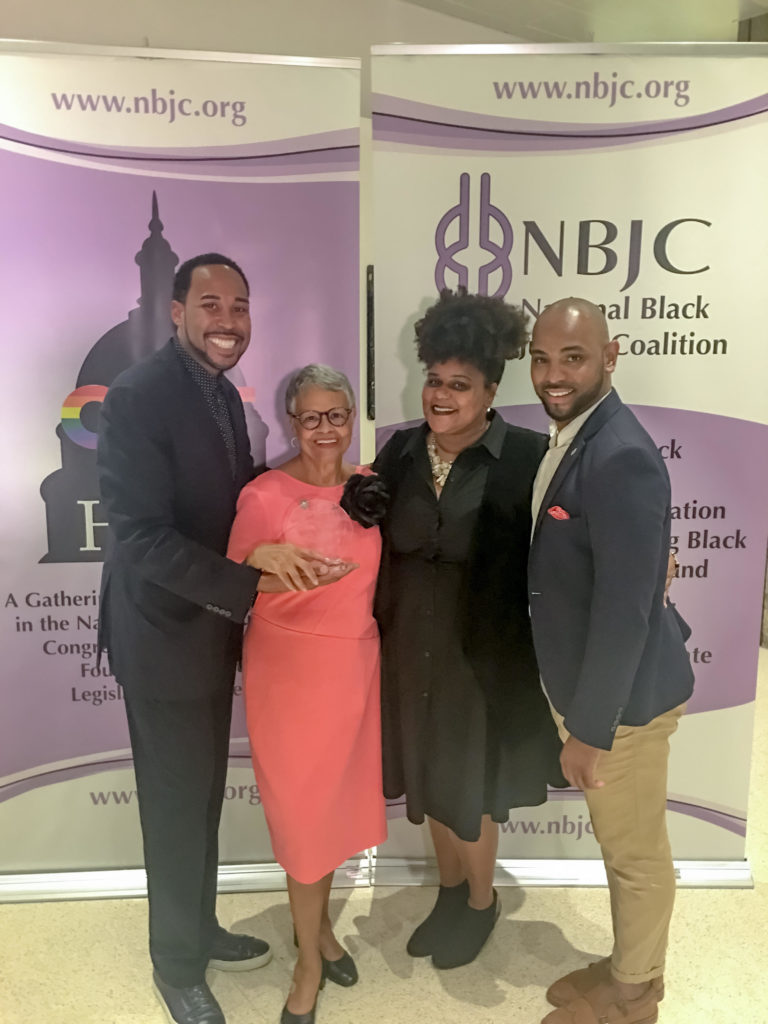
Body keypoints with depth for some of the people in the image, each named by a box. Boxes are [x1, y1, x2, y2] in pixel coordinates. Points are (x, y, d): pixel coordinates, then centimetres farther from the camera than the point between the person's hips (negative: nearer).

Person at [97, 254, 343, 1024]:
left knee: (204, 794, 22)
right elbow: (141, 536, -26)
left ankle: (200, 929, 44)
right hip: (165, 631, -8)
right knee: (176, 802, 9)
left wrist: (268, 547, -6)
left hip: (212, 627, 8)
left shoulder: (223, 392, 7)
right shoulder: (137, 394, -20)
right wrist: (254, 584, -31)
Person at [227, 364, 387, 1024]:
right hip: (290, 666, -5)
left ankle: (317, 922, 46)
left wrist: (375, 515, 0)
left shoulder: (368, 488, 1)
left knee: (339, 801, 20)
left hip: (356, 665, 5)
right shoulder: (265, 496, -14)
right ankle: (310, 958, 33)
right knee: (304, 810, 9)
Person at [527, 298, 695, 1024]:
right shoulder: (572, 438, 3)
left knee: (636, 852, 15)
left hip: (623, 696, -8)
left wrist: (590, 730, -19)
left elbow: (625, 611, -26)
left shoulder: (621, 457, -27)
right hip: (587, 684, 8)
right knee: (620, 845, 25)